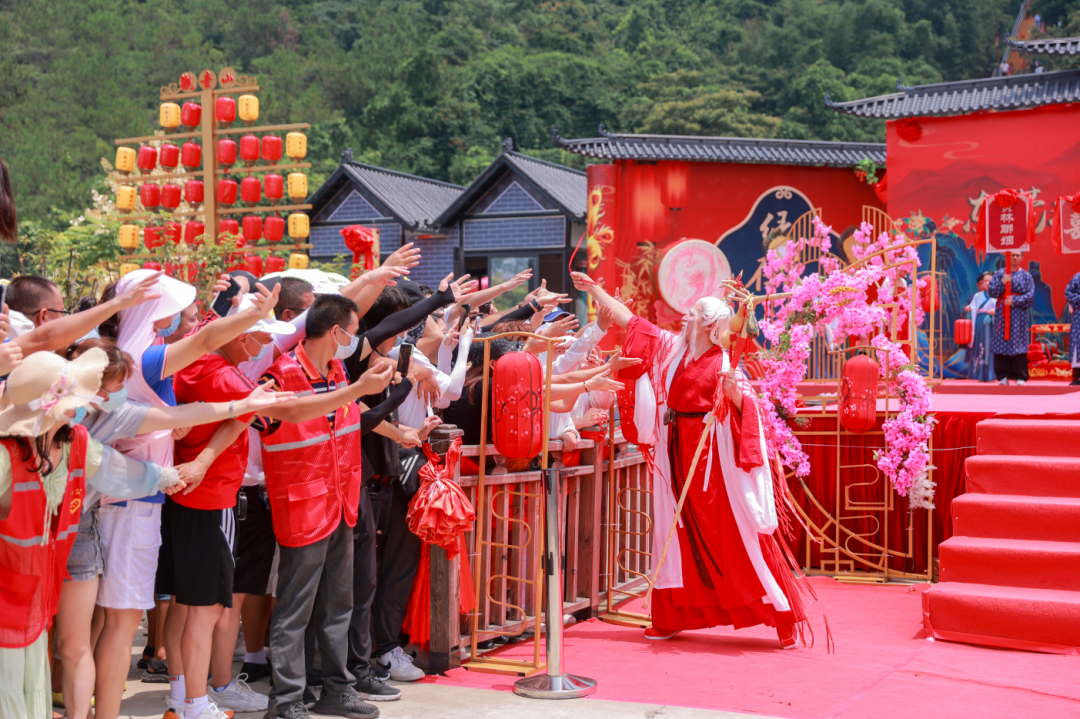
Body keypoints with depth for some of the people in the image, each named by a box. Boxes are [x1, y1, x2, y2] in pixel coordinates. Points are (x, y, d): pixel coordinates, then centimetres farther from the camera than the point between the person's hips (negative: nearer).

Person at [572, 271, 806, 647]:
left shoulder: (723, 362, -7)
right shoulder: (670, 347, 9)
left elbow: (746, 405, -11)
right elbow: (628, 319, 15)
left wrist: (734, 393, -31)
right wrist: (594, 289, 17)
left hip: (712, 454, -6)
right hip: (677, 451, 6)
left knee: (736, 534, -5)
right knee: (677, 532, 11)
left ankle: (783, 616, 3)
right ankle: (671, 617, 21)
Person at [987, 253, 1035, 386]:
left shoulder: (1026, 276, 9)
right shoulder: (999, 274, 11)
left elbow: (1030, 295, -1)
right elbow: (991, 292, 2)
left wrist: (1014, 300, -13)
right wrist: (1002, 283, -14)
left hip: (1019, 314, -1)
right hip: (1002, 314, 1)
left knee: (1018, 344, -4)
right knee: (1001, 343, -2)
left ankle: (1020, 377, -1)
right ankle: (1003, 376, 4)